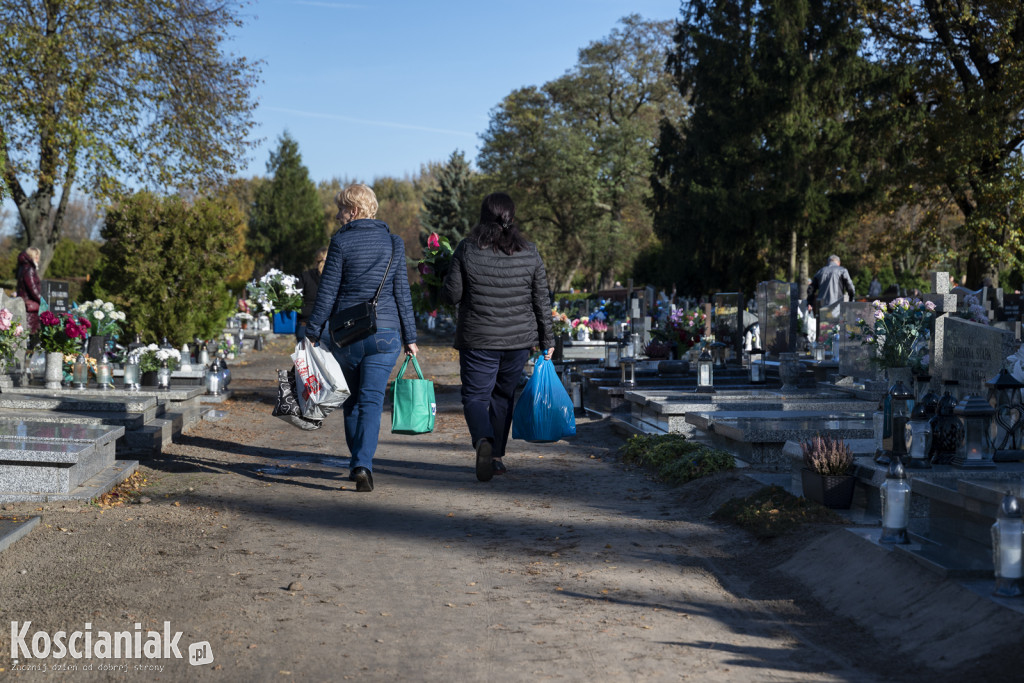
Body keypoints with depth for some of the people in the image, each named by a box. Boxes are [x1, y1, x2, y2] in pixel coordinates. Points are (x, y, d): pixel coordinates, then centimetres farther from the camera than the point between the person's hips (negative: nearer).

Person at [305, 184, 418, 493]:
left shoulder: (341, 242, -6)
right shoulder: (394, 242, 4)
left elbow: (327, 292, -7)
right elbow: (402, 292, 5)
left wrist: (313, 332, -1)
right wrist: (409, 337, 9)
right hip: (385, 331, 1)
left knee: (352, 399, 15)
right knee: (372, 400, -1)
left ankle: (357, 463, 22)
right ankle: (363, 464, -17)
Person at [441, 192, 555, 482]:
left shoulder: (467, 250, -8)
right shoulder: (529, 253, -1)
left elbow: (451, 295, -6)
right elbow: (541, 301, 2)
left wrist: (448, 280, 17)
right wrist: (547, 339, 10)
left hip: (478, 340, -3)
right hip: (518, 339, 3)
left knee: (475, 396, 4)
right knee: (503, 395, 18)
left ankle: (483, 440, -24)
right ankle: (496, 456, 23)